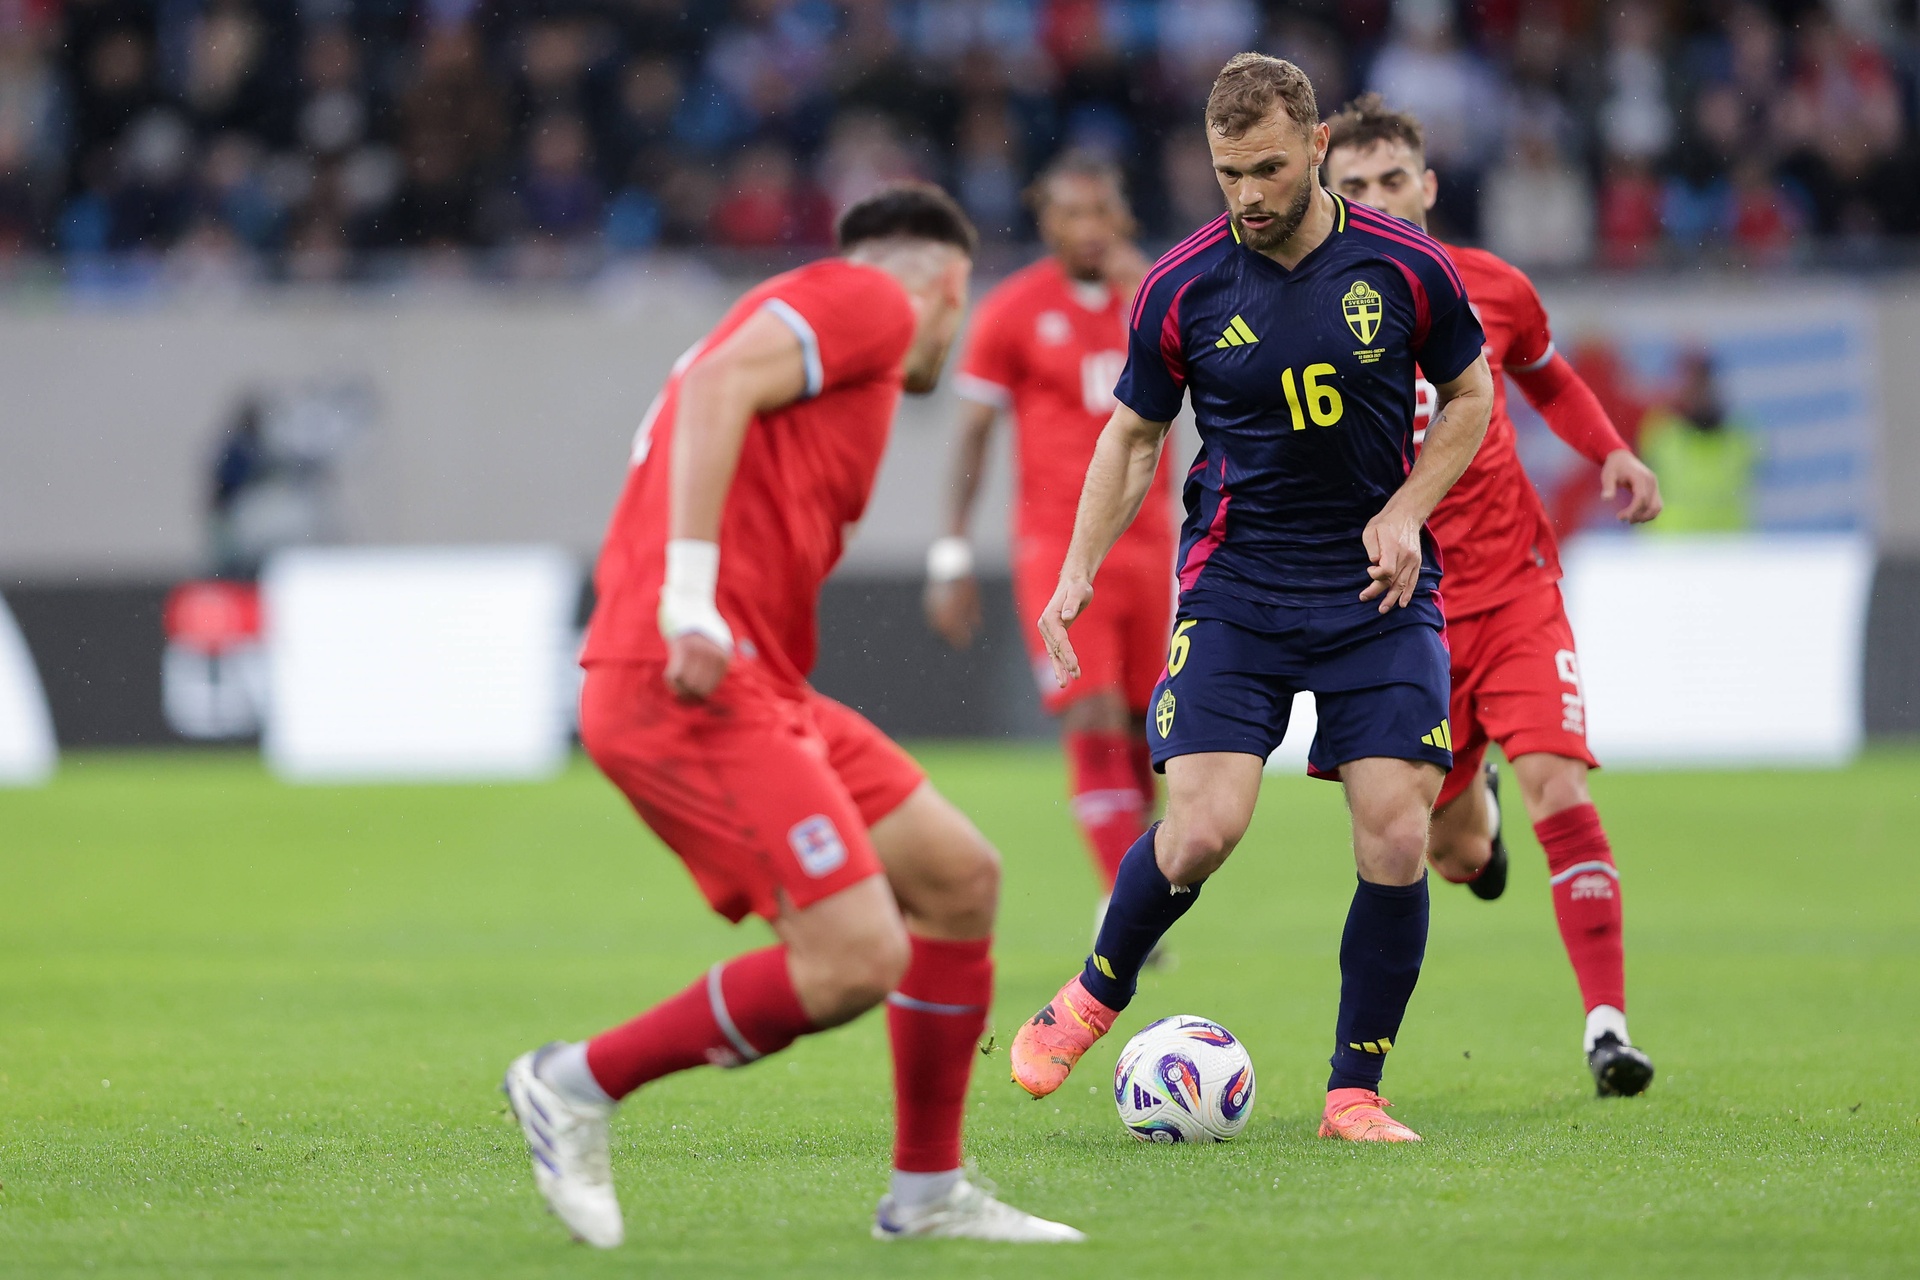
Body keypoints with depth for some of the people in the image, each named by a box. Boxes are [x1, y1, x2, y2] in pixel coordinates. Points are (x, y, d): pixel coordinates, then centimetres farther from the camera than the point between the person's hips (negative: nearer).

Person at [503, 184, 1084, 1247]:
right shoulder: (872, 300, 2)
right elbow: (719, 382, -17)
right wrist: (691, 599, -24)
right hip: (698, 690, -10)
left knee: (959, 879, 12)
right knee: (857, 960, -17)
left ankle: (927, 1191, 19)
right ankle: (579, 1083, -3)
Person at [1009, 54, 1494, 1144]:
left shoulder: (1406, 267, -5)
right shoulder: (1183, 287, -5)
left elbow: (1472, 395, 10)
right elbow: (1135, 434, 8)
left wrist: (1404, 513, -5)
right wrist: (1079, 572, -3)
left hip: (1380, 587, 1)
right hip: (1236, 583, -1)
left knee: (1397, 839, -9)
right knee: (1203, 828, -15)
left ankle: (1356, 1092, 4)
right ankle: (1097, 995, 13)